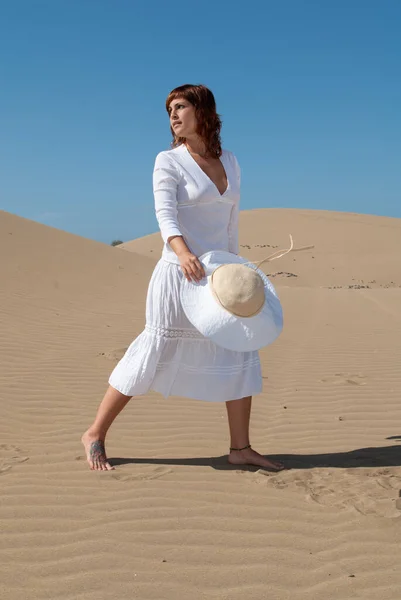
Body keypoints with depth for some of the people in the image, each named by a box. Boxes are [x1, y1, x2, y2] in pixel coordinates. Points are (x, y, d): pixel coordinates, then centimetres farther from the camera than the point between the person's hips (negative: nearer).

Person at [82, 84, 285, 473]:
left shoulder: (230, 163, 12)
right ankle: (95, 435, 11)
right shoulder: (168, 161, -4)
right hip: (178, 273, -5)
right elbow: (165, 215, -18)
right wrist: (183, 252, -37)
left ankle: (240, 448, 14)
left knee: (240, 355, 3)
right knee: (152, 356, -3)